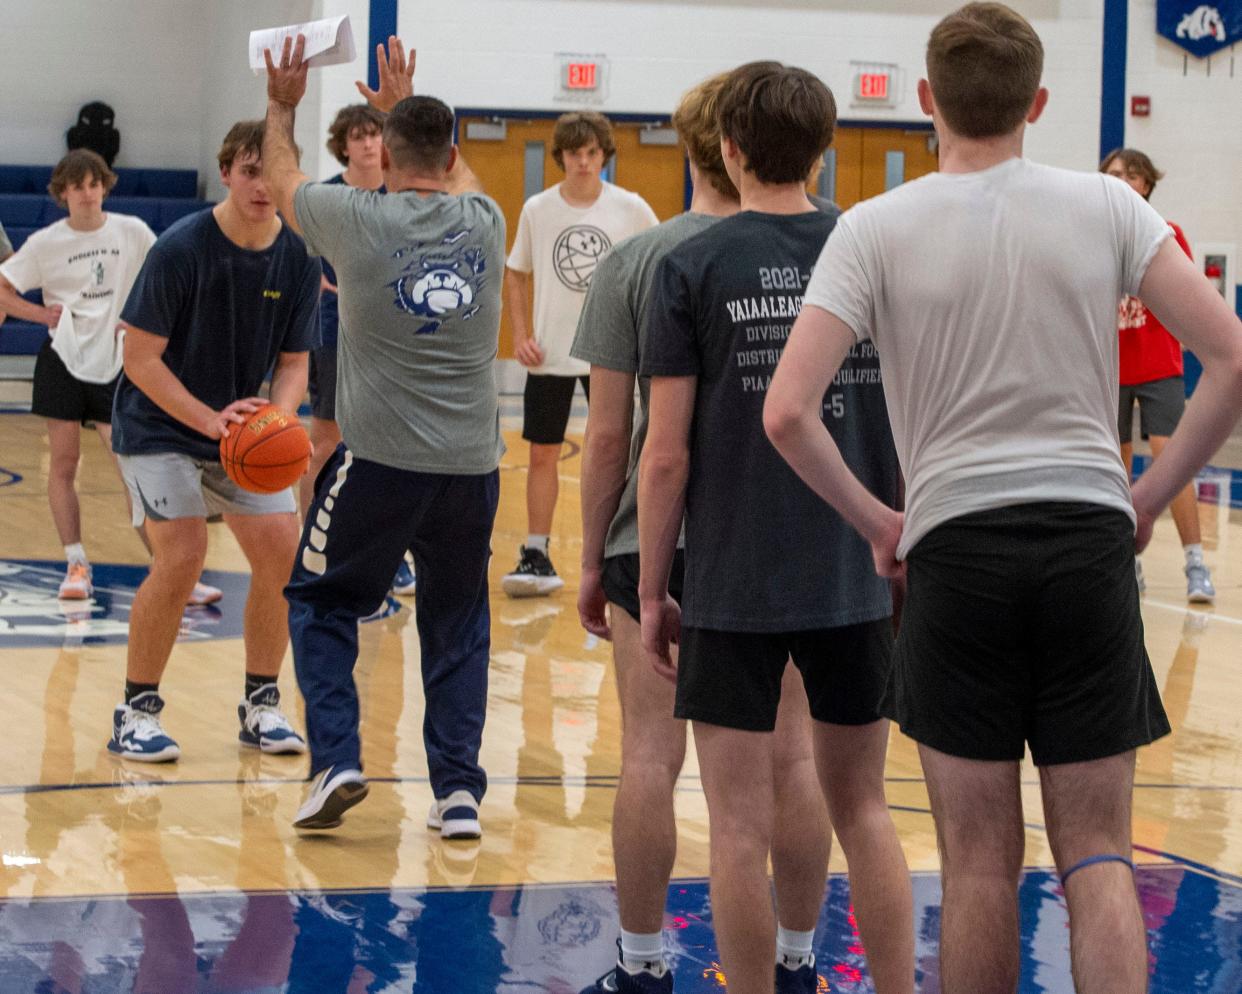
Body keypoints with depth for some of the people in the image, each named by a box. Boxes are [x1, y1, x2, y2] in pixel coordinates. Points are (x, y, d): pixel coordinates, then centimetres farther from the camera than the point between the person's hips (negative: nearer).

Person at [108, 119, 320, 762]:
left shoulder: (298, 259, -6)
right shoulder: (181, 248, -20)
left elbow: (294, 363, 1)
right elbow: (140, 357, -17)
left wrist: (277, 421, -20)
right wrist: (210, 420, -27)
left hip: (244, 429, 5)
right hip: (158, 426, -5)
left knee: (282, 550, -7)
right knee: (181, 556, -19)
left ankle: (261, 705, 10)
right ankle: (136, 711, -4)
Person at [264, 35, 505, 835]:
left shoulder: (358, 220, -5)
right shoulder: (485, 222, 4)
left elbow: (283, 179, 17)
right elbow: (458, 175, 31)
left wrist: (282, 107, 35)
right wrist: (408, 106, 44)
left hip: (380, 461, -3)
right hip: (473, 463, 3)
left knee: (322, 603, 15)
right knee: (458, 626, 15)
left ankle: (337, 760, 1)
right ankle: (460, 790, 9)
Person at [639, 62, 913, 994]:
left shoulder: (694, 267, -5)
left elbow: (668, 452, -7)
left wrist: (652, 590, 1)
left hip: (735, 590, -3)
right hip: (858, 582, 3)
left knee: (742, 829, 3)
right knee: (863, 810, 15)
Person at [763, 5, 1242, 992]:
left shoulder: (876, 229, -3)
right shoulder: (1106, 206, 1)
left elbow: (788, 411, -11)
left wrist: (878, 523, 2)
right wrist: (1150, 497, 6)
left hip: (957, 548, -1)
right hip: (1092, 539, 1)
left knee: (982, 863, 8)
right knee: (1097, 854, 7)